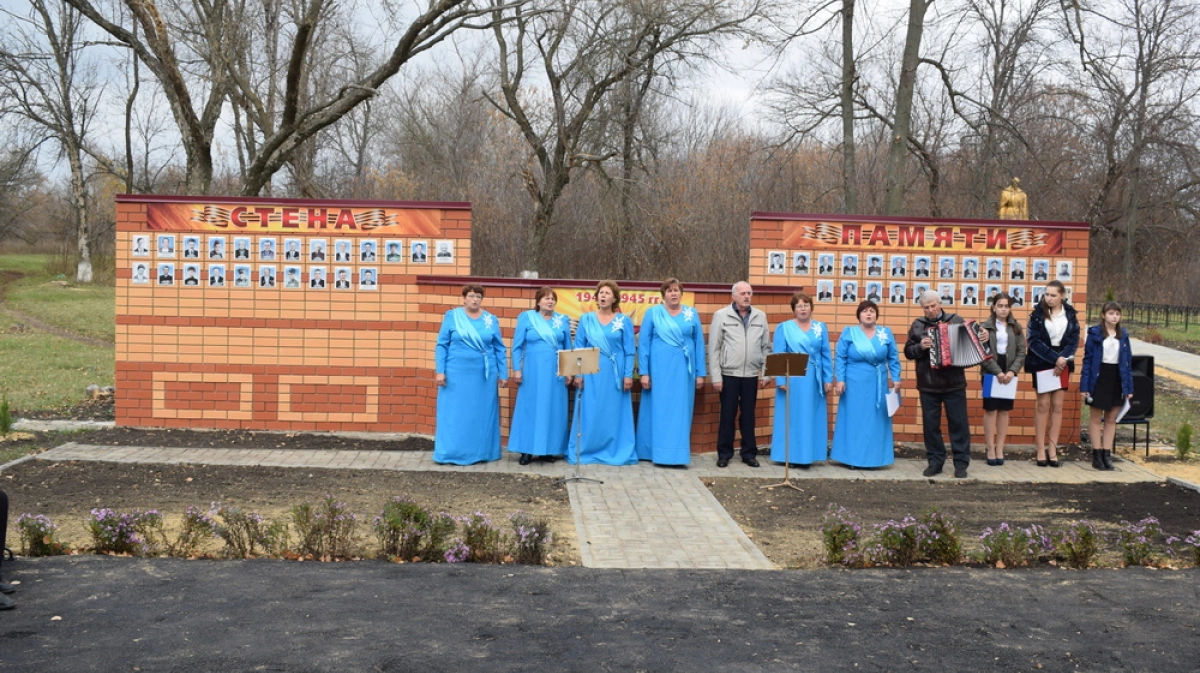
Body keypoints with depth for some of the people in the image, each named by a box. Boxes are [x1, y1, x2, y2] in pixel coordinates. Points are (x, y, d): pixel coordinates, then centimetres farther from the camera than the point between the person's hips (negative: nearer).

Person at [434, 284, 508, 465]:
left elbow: (500, 349, 7)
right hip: (457, 373, -2)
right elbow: (441, 345, -1)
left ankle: (480, 452, 15)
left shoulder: (491, 320, 5)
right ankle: (451, 454, 5)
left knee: (482, 414, 6)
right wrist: (440, 371, -9)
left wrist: (503, 374, 3)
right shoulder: (452, 316, 0)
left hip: (484, 375, 2)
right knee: (454, 413, 0)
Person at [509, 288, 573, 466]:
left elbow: (568, 348, 11)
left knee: (553, 409, 4)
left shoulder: (563, 320, 9)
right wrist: (517, 369, -7)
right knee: (529, 408, -1)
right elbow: (517, 346, 1)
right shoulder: (526, 317, 2)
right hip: (532, 371, -2)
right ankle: (527, 450, 3)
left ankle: (548, 449, 11)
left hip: (556, 372, 2)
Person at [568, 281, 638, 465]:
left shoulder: (624, 321, 3)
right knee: (589, 413, 2)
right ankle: (585, 451, 9)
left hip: (614, 374, -1)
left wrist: (628, 375, -7)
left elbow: (629, 351, 1)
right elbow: (578, 349, 5)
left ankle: (615, 452, 9)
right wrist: (577, 373, -3)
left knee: (614, 413, 3)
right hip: (590, 374, 1)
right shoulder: (586, 320, 6)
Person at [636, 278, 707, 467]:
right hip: (660, 369, -2)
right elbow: (643, 343, -1)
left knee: (681, 411, 5)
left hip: (684, 369, 2)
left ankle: (678, 453, 12)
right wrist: (644, 372, -8)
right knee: (659, 410, 0)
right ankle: (658, 453, 4)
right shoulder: (652, 313, 2)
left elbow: (699, 343, 8)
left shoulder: (692, 314, 8)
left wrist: (700, 373, 3)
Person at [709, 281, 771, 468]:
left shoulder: (760, 316, 7)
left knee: (748, 415, 10)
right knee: (727, 415, 5)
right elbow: (714, 349, -3)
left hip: (751, 375, 2)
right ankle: (724, 453, 15)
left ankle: (749, 453, 19)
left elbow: (766, 348, 9)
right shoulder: (721, 315, -2)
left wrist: (766, 374, 4)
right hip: (729, 374, -2)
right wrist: (715, 377, -7)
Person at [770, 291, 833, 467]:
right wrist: (780, 380, -12)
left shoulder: (821, 328, 9)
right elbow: (778, 356, -4)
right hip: (791, 379, -3)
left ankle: (806, 455, 11)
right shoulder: (784, 328, 0)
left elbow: (826, 355, 8)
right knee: (791, 416, 1)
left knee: (810, 417, 5)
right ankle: (790, 455, 5)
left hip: (813, 380, 3)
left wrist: (828, 379, 1)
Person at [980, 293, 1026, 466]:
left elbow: (1021, 352, 2)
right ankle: (990, 449, 3)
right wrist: (997, 371, -18)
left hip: (1009, 372, 3)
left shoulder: (1016, 327, 7)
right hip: (991, 372, -3)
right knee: (991, 410, -2)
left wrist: (1012, 371, -12)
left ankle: (999, 448, 12)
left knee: (1004, 411, 6)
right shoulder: (985, 326, -2)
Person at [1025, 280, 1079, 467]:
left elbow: (1074, 339, 1)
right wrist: (1054, 358, -17)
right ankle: (1041, 450, 1)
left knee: (1057, 405, 3)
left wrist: (1062, 359, -15)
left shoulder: (1070, 313, 4)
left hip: (1062, 363, 2)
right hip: (1042, 363, -2)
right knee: (1043, 404, -2)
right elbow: (1033, 340, -9)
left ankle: (1052, 449, 7)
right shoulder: (1037, 313, -3)